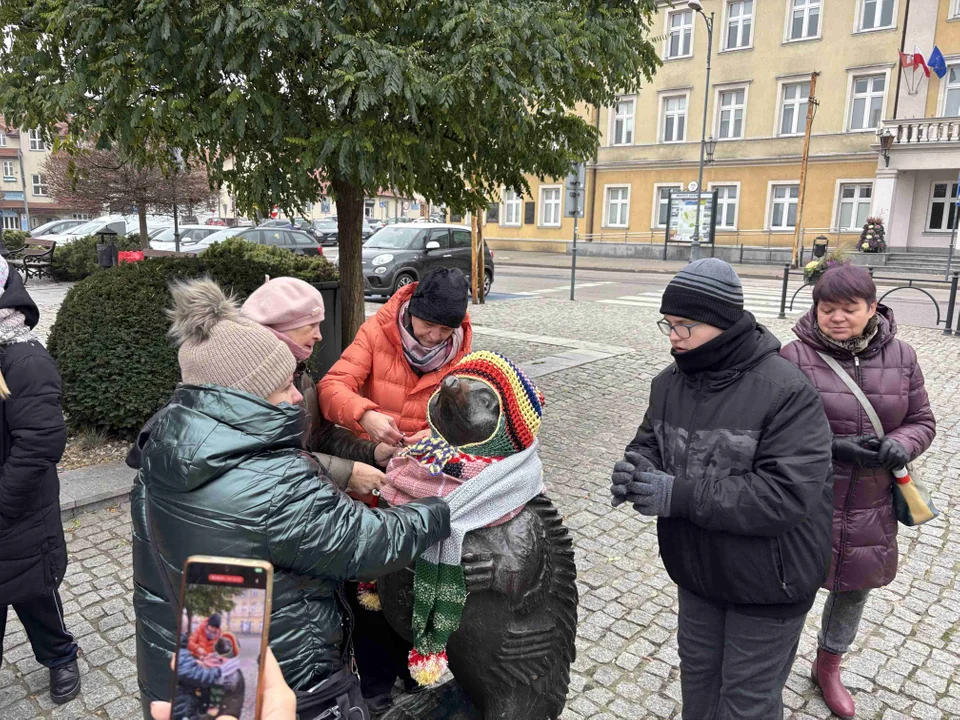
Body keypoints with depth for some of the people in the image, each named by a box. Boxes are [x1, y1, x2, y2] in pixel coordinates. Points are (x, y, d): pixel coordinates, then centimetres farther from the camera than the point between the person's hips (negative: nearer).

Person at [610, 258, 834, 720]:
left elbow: (789, 493, -31)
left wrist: (680, 496, -35)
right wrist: (637, 468, -20)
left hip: (767, 582, -5)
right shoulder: (670, 382, -4)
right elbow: (650, 442, 6)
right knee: (697, 671, 26)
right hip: (697, 569, 6)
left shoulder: (786, 391, -25)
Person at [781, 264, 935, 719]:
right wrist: (833, 447, -25)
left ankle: (828, 666, 50)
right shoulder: (795, 357, -15)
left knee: (855, 590, 23)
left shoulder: (900, 357, -2)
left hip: (869, 510, 5)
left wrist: (900, 445, -16)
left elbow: (921, 422, 5)